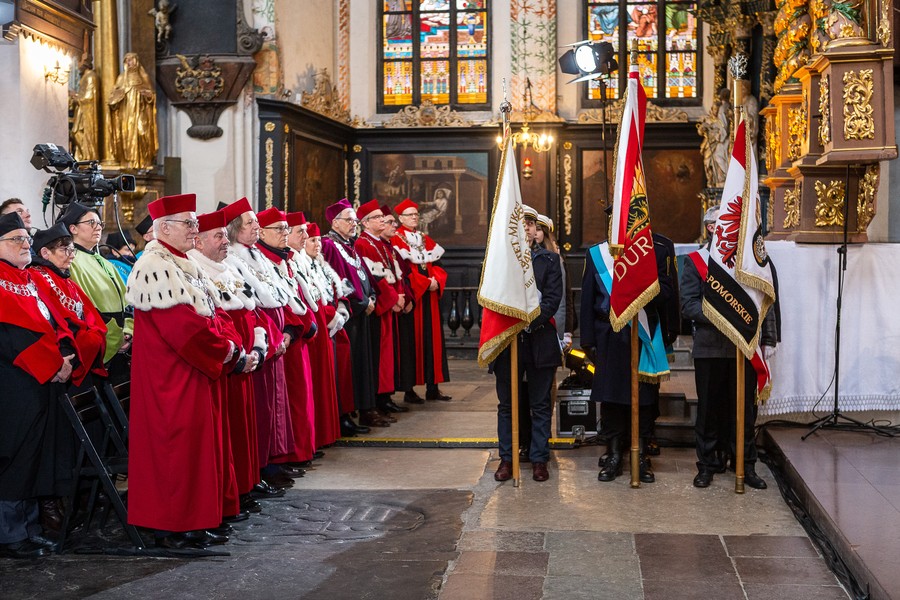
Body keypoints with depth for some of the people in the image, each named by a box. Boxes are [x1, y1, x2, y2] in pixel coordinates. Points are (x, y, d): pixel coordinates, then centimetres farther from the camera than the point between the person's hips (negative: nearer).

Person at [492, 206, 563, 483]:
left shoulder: (549, 259, 6)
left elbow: (553, 297, -3)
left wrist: (531, 321, -17)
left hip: (540, 340, 0)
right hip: (507, 339, 0)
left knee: (541, 405, 5)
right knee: (508, 404, 7)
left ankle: (539, 459, 13)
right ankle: (507, 458, 15)